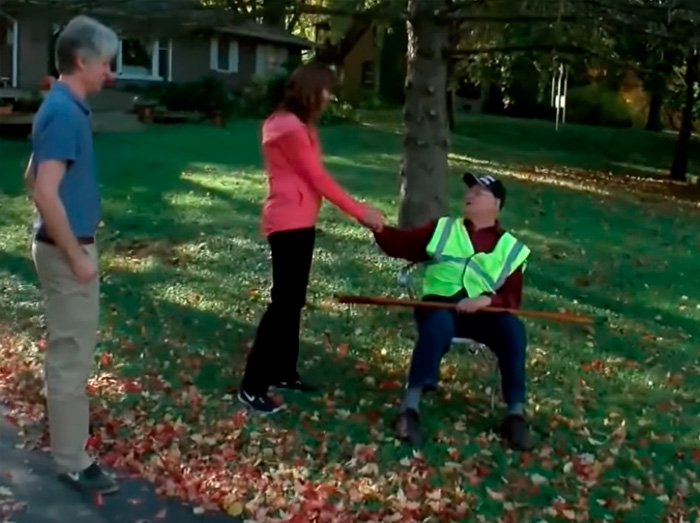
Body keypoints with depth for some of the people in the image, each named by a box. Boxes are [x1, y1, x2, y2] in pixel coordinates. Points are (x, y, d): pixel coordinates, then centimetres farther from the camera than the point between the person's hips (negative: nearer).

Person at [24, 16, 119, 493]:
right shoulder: (64, 113, -21)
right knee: (72, 354, -1)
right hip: (66, 250, -10)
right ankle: (73, 461, 9)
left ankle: (68, 419, 41)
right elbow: (46, 193, -28)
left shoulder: (65, 107, 10)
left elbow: (32, 177, 20)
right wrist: (76, 255, -21)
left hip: (67, 243, 10)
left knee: (71, 347, 24)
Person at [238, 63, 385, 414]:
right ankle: (252, 387, -2)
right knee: (284, 302, -8)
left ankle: (283, 372, 25)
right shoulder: (288, 127, -16)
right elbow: (318, 178, -16)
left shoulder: (295, 124, 16)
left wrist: (357, 210, 6)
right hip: (288, 224, -10)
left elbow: (311, 178, 11)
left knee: (293, 301, 15)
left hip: (300, 222, 10)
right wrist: (360, 212, -12)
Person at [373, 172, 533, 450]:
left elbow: (512, 298, 4)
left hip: (483, 310, 1)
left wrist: (486, 300, -17)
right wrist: (379, 228, -12)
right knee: (439, 324, -37)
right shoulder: (442, 229, 19)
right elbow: (401, 244, 8)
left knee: (513, 329, -30)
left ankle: (515, 414, -23)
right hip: (441, 303, -1)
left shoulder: (510, 248, 15)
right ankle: (410, 407, -40)